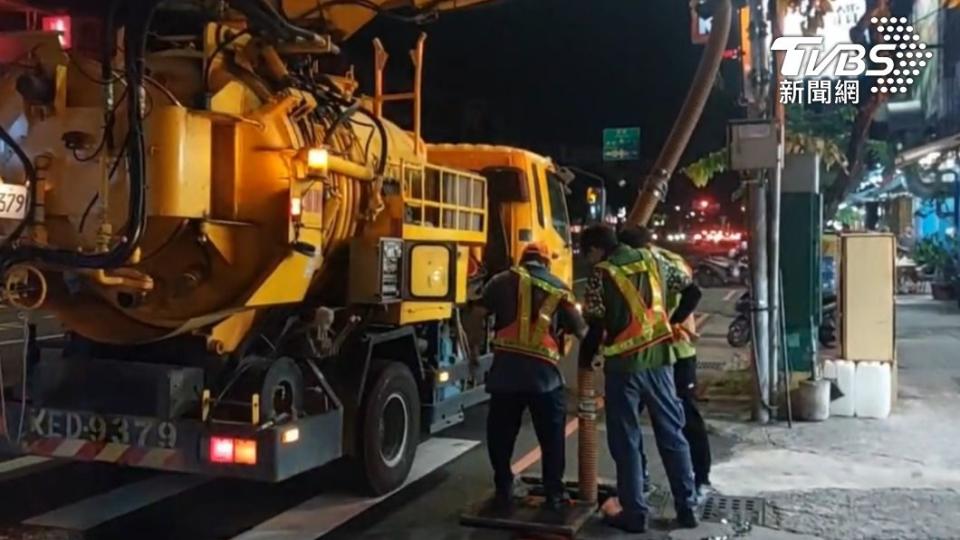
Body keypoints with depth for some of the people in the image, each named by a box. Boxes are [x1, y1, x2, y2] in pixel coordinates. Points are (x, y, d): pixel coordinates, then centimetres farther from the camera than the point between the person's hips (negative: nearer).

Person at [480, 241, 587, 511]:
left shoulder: (504, 281, 10)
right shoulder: (560, 289, 12)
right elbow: (580, 331, 16)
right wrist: (591, 349, 35)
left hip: (506, 367, 0)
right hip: (545, 370, 0)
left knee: (501, 433, 13)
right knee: (552, 435, 14)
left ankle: (503, 492, 17)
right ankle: (554, 493, 18)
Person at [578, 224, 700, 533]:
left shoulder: (602, 274, -8)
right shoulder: (652, 262, 6)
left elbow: (596, 327, -11)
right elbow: (692, 292, 12)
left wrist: (585, 362, 4)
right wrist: (673, 321, 21)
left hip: (623, 366, -4)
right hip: (658, 361, 5)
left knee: (626, 442, 6)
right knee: (672, 435, 13)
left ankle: (634, 514, 10)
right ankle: (687, 508, 19)